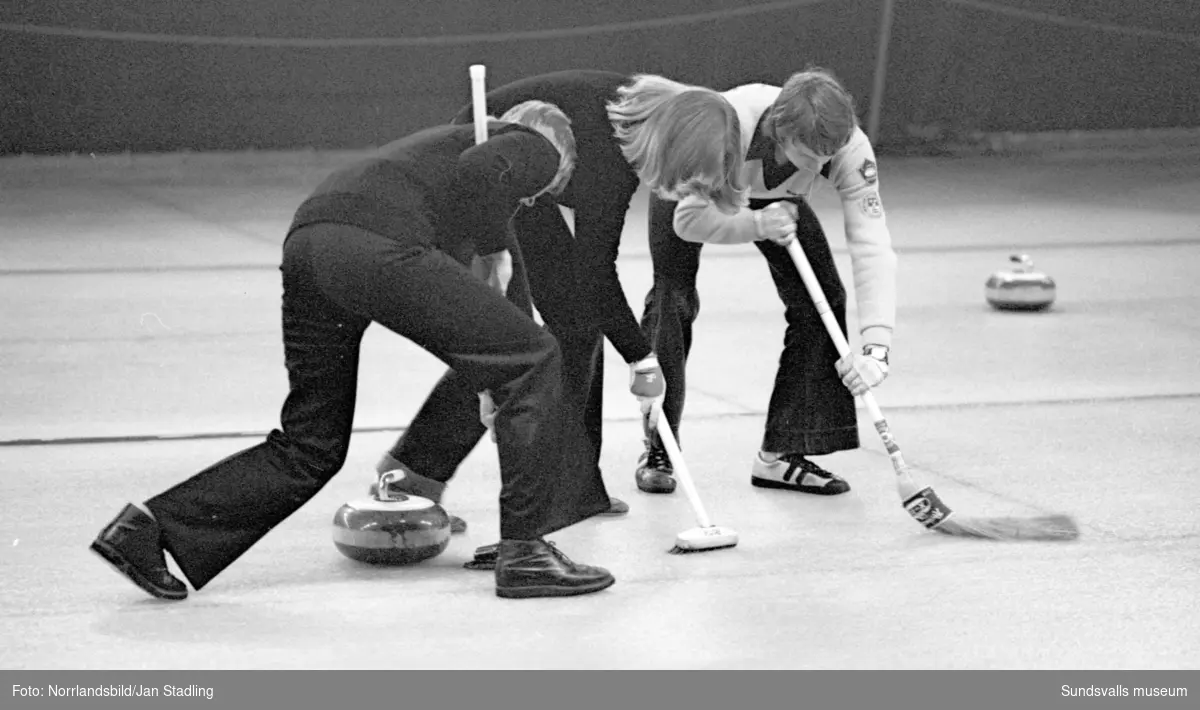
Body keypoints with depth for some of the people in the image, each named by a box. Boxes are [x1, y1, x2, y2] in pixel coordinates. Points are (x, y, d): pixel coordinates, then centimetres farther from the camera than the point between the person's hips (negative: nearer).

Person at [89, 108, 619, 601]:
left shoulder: (452, 138, 40)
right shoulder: (536, 149, 16)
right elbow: (477, 169, -8)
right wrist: (493, 247, 8)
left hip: (305, 239, 8)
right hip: (376, 242, -8)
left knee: (311, 446, 18)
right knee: (531, 359, 2)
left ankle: (156, 523, 15)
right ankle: (525, 553, 1)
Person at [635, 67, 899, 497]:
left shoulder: (850, 147, -36)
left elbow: (872, 246, -38)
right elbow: (689, 220, -34)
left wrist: (875, 344, -47)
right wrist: (757, 224, -47)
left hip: (775, 199, 3)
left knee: (821, 299, -11)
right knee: (672, 301, -16)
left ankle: (783, 453, -2)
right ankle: (657, 450, 1)